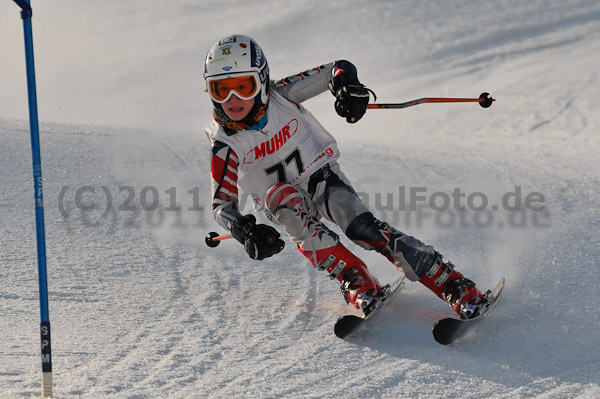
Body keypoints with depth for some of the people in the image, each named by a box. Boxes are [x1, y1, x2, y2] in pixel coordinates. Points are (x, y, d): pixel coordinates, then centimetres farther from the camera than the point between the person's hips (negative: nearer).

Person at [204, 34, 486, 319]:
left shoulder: (281, 95, -17)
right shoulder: (225, 143, -17)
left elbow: (338, 70, -10)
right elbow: (221, 203, -15)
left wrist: (349, 87, -34)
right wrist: (242, 230, -36)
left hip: (322, 177, 0)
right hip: (282, 199, 0)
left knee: (360, 225, -26)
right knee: (280, 196, -35)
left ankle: (453, 284, -26)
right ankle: (352, 277, -32)